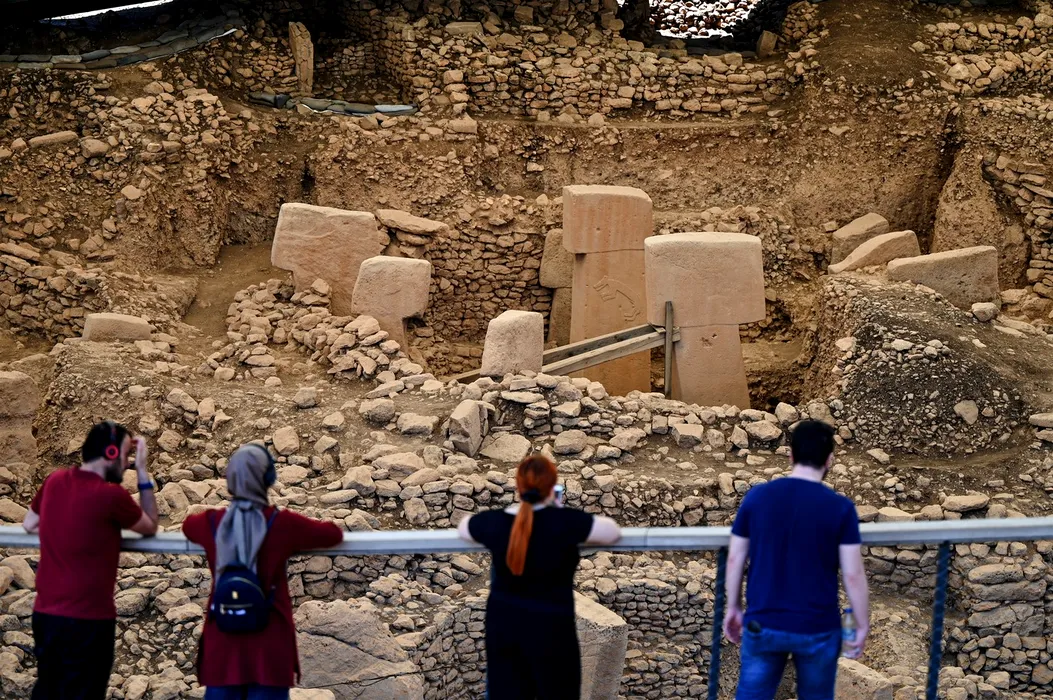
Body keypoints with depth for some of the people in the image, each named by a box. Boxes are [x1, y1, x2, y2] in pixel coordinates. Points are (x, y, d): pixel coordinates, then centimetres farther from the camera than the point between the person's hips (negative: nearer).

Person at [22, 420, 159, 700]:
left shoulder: (54, 481, 3)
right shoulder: (111, 495, -16)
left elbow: (29, 524, 20)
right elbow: (150, 527, 2)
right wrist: (143, 471, 2)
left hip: (44, 614, 7)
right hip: (87, 620, -6)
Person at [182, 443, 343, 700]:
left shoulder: (212, 523, 2)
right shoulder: (282, 523, -7)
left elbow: (187, 524, 25)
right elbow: (334, 534, 4)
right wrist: (295, 536, 21)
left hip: (222, 642, 3)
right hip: (269, 645, -3)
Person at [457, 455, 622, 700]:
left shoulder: (494, 521, -9)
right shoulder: (565, 522, -21)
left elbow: (462, 526, 14)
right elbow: (613, 532, -6)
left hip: (502, 624, 4)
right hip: (549, 627, -3)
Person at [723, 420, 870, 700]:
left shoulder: (756, 496, -4)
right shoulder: (840, 508, -10)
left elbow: (735, 559, 2)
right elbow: (853, 575, -10)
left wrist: (734, 607, 15)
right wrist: (862, 625, 2)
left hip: (763, 624, 2)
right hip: (817, 629, -1)